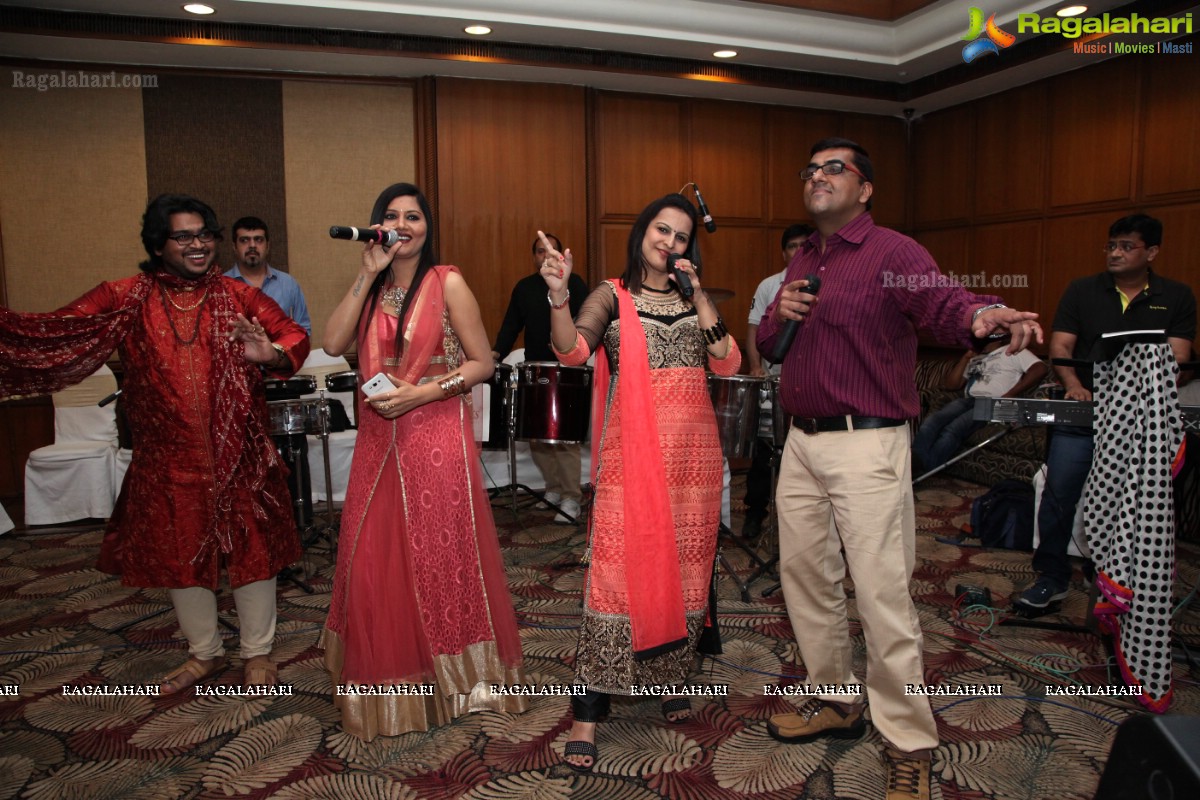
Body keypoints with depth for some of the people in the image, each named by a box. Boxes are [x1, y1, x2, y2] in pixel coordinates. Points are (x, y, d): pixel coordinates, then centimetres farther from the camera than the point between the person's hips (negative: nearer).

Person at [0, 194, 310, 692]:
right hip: (168, 459, 2)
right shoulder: (127, 300, 1)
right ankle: (205, 653, 37)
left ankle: (257, 652, 28)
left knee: (250, 548, 7)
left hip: (238, 455, -2)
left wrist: (270, 354, -27)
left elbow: (294, 335, -6)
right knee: (178, 553, 15)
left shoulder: (239, 297, -1)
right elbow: (53, 334, -4)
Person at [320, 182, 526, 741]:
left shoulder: (447, 283, -5)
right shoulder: (371, 288, 9)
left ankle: (452, 677, 25)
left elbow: (482, 363, -6)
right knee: (374, 558, 9)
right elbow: (333, 343, -7)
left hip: (436, 436, -5)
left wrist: (423, 392, -17)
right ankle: (390, 678, 30)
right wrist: (367, 274, -8)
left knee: (440, 557, 5)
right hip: (378, 439, 5)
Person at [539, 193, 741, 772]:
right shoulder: (612, 295, 5)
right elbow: (572, 350, -12)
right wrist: (557, 295, -28)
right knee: (618, 564, -9)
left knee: (684, 563, 8)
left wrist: (699, 297, -1)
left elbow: (727, 365, 3)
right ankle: (588, 711, -1)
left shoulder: (693, 298, 15)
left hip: (692, 448, 4)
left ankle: (671, 677, 28)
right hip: (633, 447, -4)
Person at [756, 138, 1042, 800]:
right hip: (801, 442, 8)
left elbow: (944, 303, -26)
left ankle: (908, 745, 12)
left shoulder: (892, 253, -7)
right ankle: (836, 701, 34)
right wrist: (777, 316, -3)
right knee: (804, 574, 15)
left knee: (882, 594, -5)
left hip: (866, 446, -8)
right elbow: (765, 346, 19)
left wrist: (984, 316, -48)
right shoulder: (801, 262, 16)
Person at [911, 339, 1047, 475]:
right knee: (931, 422, -28)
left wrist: (1009, 396, -12)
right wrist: (966, 356, 19)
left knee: (952, 431, -34)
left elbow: (1041, 369, -3)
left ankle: (924, 474, -48)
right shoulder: (974, 359, 32)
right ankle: (912, 465, -47)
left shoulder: (1013, 351, 15)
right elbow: (951, 384, 23)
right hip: (967, 401, 5)